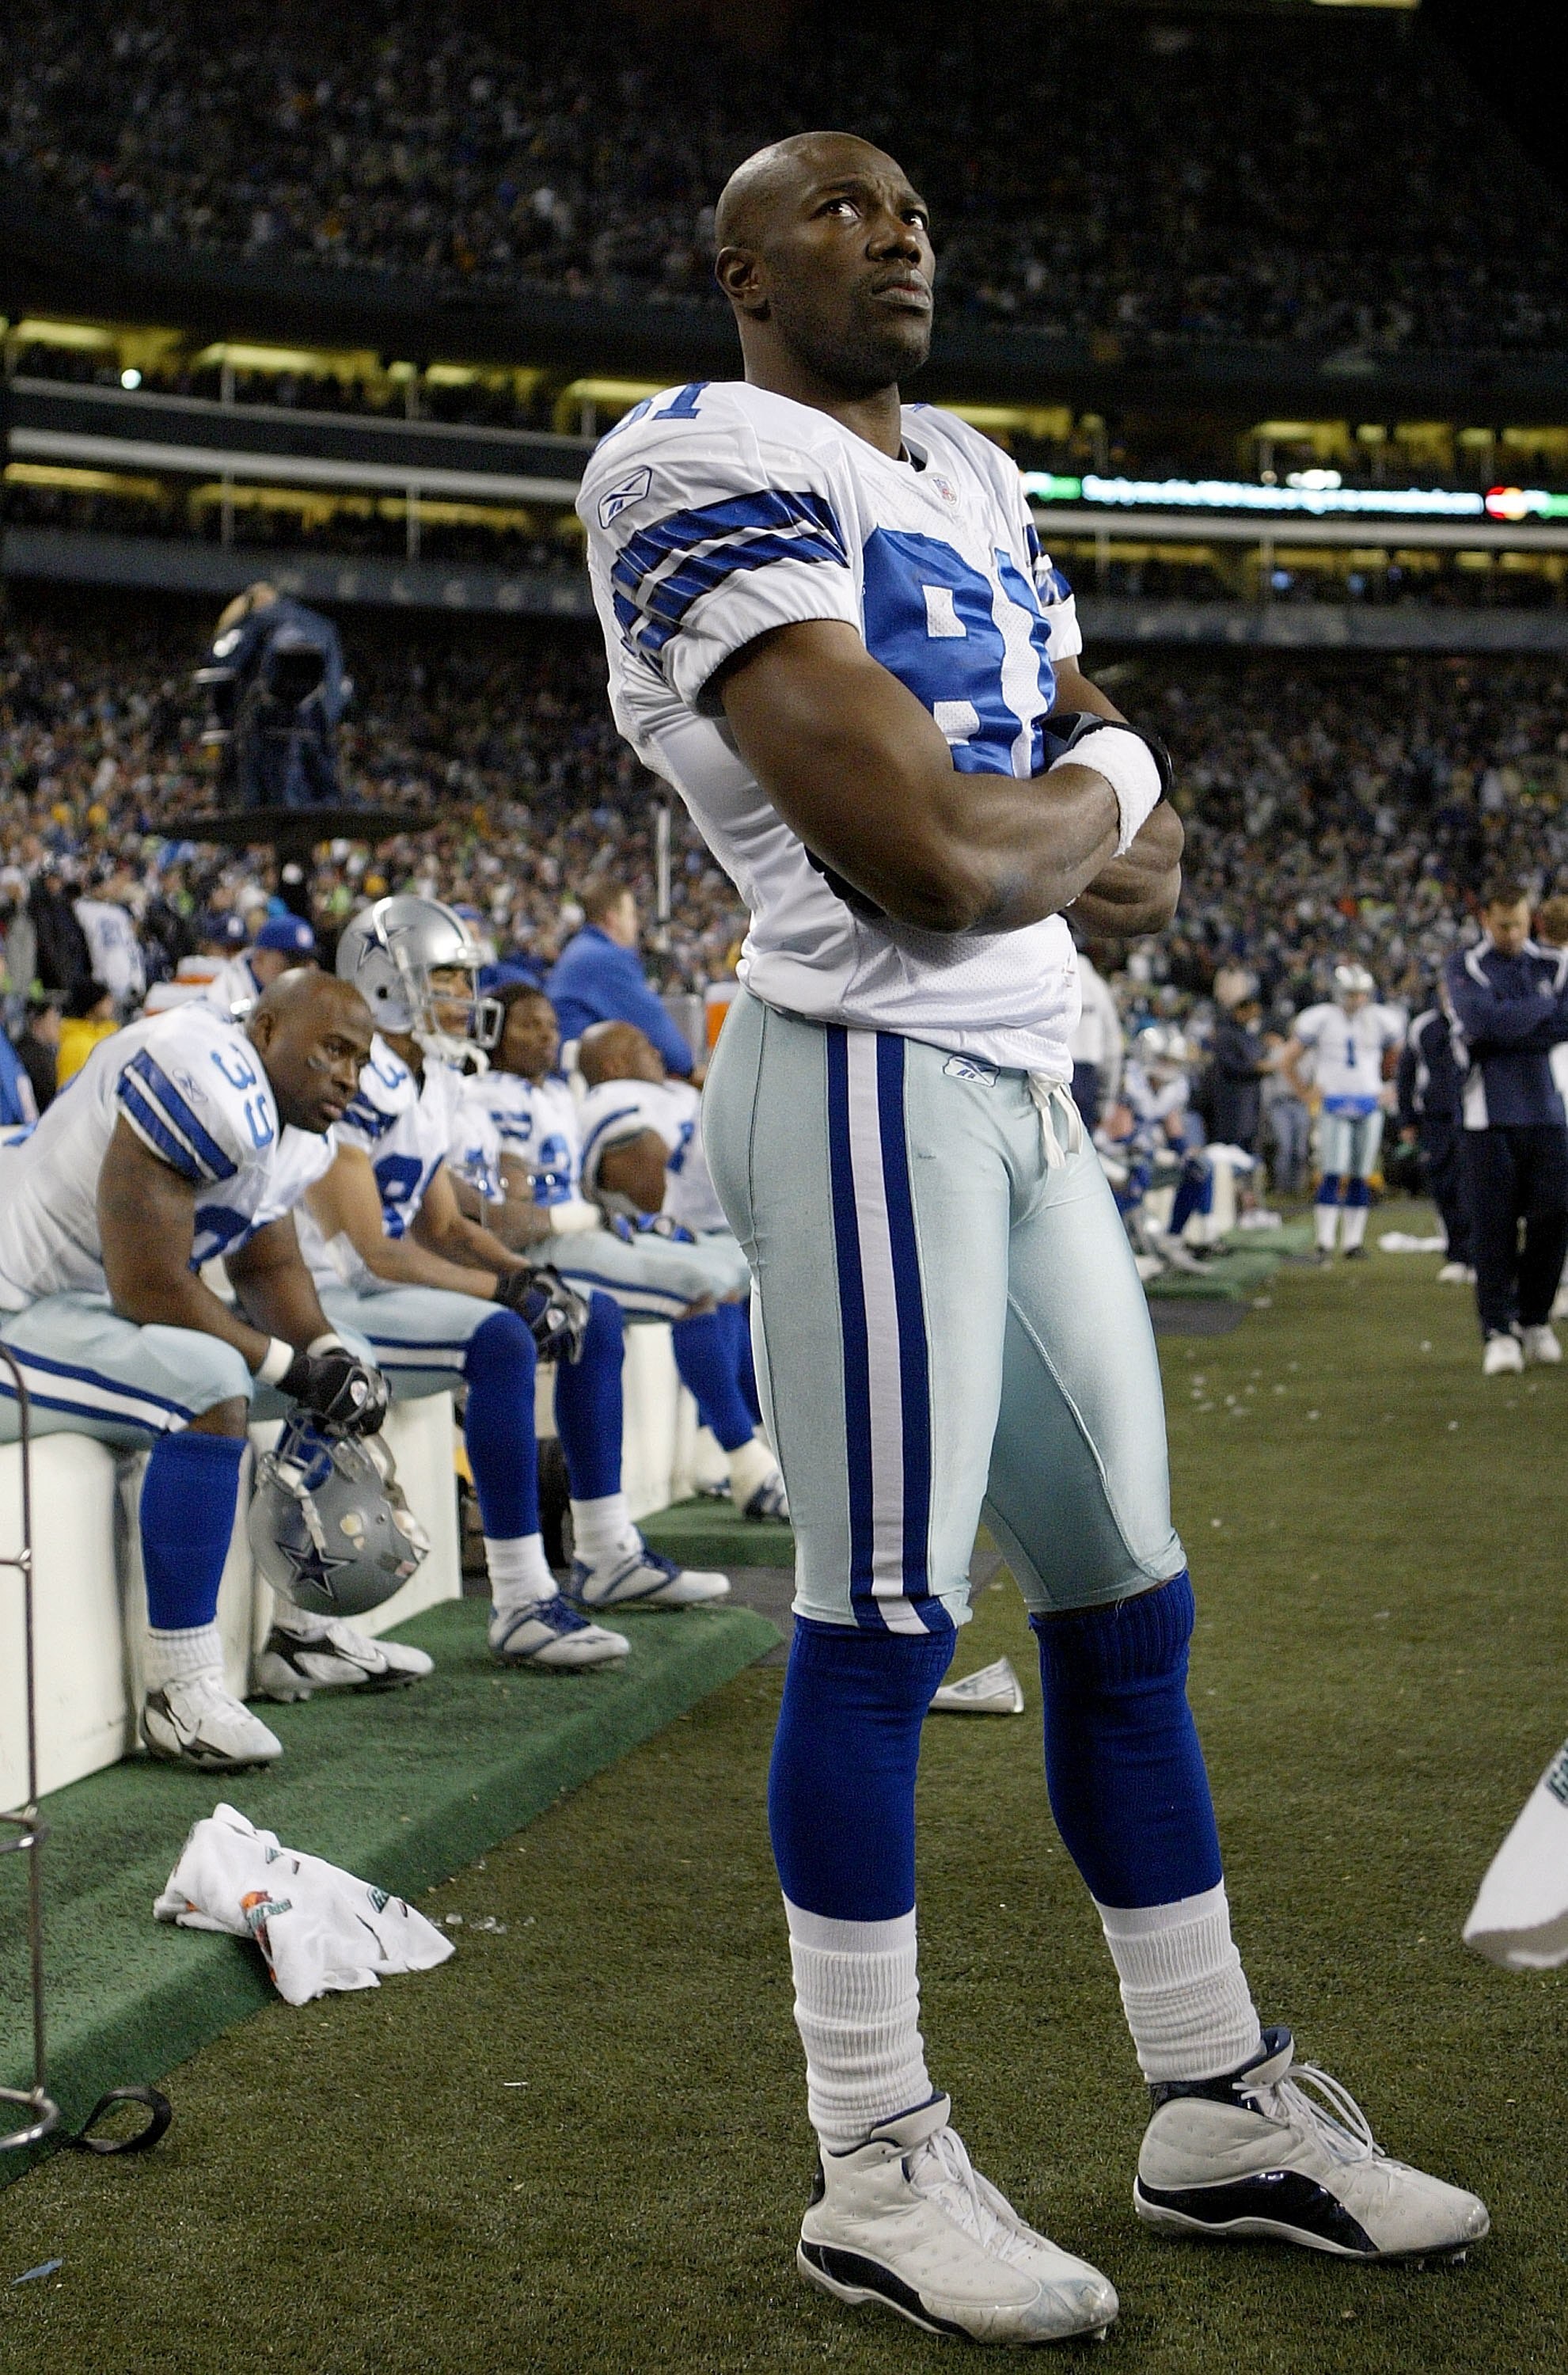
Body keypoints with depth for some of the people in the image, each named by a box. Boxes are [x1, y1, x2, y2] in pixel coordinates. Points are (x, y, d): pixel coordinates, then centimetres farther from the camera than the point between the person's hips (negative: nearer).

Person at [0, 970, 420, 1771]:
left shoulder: (291, 1127, 6)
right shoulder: (208, 1086, -26)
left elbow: (269, 1270, 16)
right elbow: (150, 1292, -26)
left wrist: (328, 1353, -4)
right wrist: (289, 1363, -16)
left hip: (94, 1305, 11)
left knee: (330, 1375, 13)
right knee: (208, 1386, -31)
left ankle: (298, 1614, 23)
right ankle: (182, 1690, -24)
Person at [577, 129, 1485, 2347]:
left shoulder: (966, 475, 19)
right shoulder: (712, 468, -10)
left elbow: (1128, 826, 21)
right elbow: (919, 852, -21)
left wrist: (1094, 844, -3)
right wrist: (1096, 792, 0)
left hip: (1023, 1085, 9)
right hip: (871, 1078, -9)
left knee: (1124, 1607, 13)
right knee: (883, 1619, -5)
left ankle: (1221, 2106, 25)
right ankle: (878, 2172, 9)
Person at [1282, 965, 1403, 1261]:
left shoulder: (1381, 1021, 6)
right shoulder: (1320, 1020, -2)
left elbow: (1396, 1060, 24)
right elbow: (1288, 1061, 7)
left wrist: (1388, 1090, 16)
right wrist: (1306, 1093, 4)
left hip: (1369, 1106, 3)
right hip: (1334, 1106, -3)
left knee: (1360, 1177, 5)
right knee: (1333, 1175, -11)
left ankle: (1354, 1241, 10)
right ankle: (1325, 1242, -10)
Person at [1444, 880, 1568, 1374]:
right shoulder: (1464, 967, 3)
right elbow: (1481, 1018, -16)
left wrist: (1506, 1027, -11)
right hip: (1490, 1114, -3)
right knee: (1494, 1222, -6)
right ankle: (1498, 1332, -2)